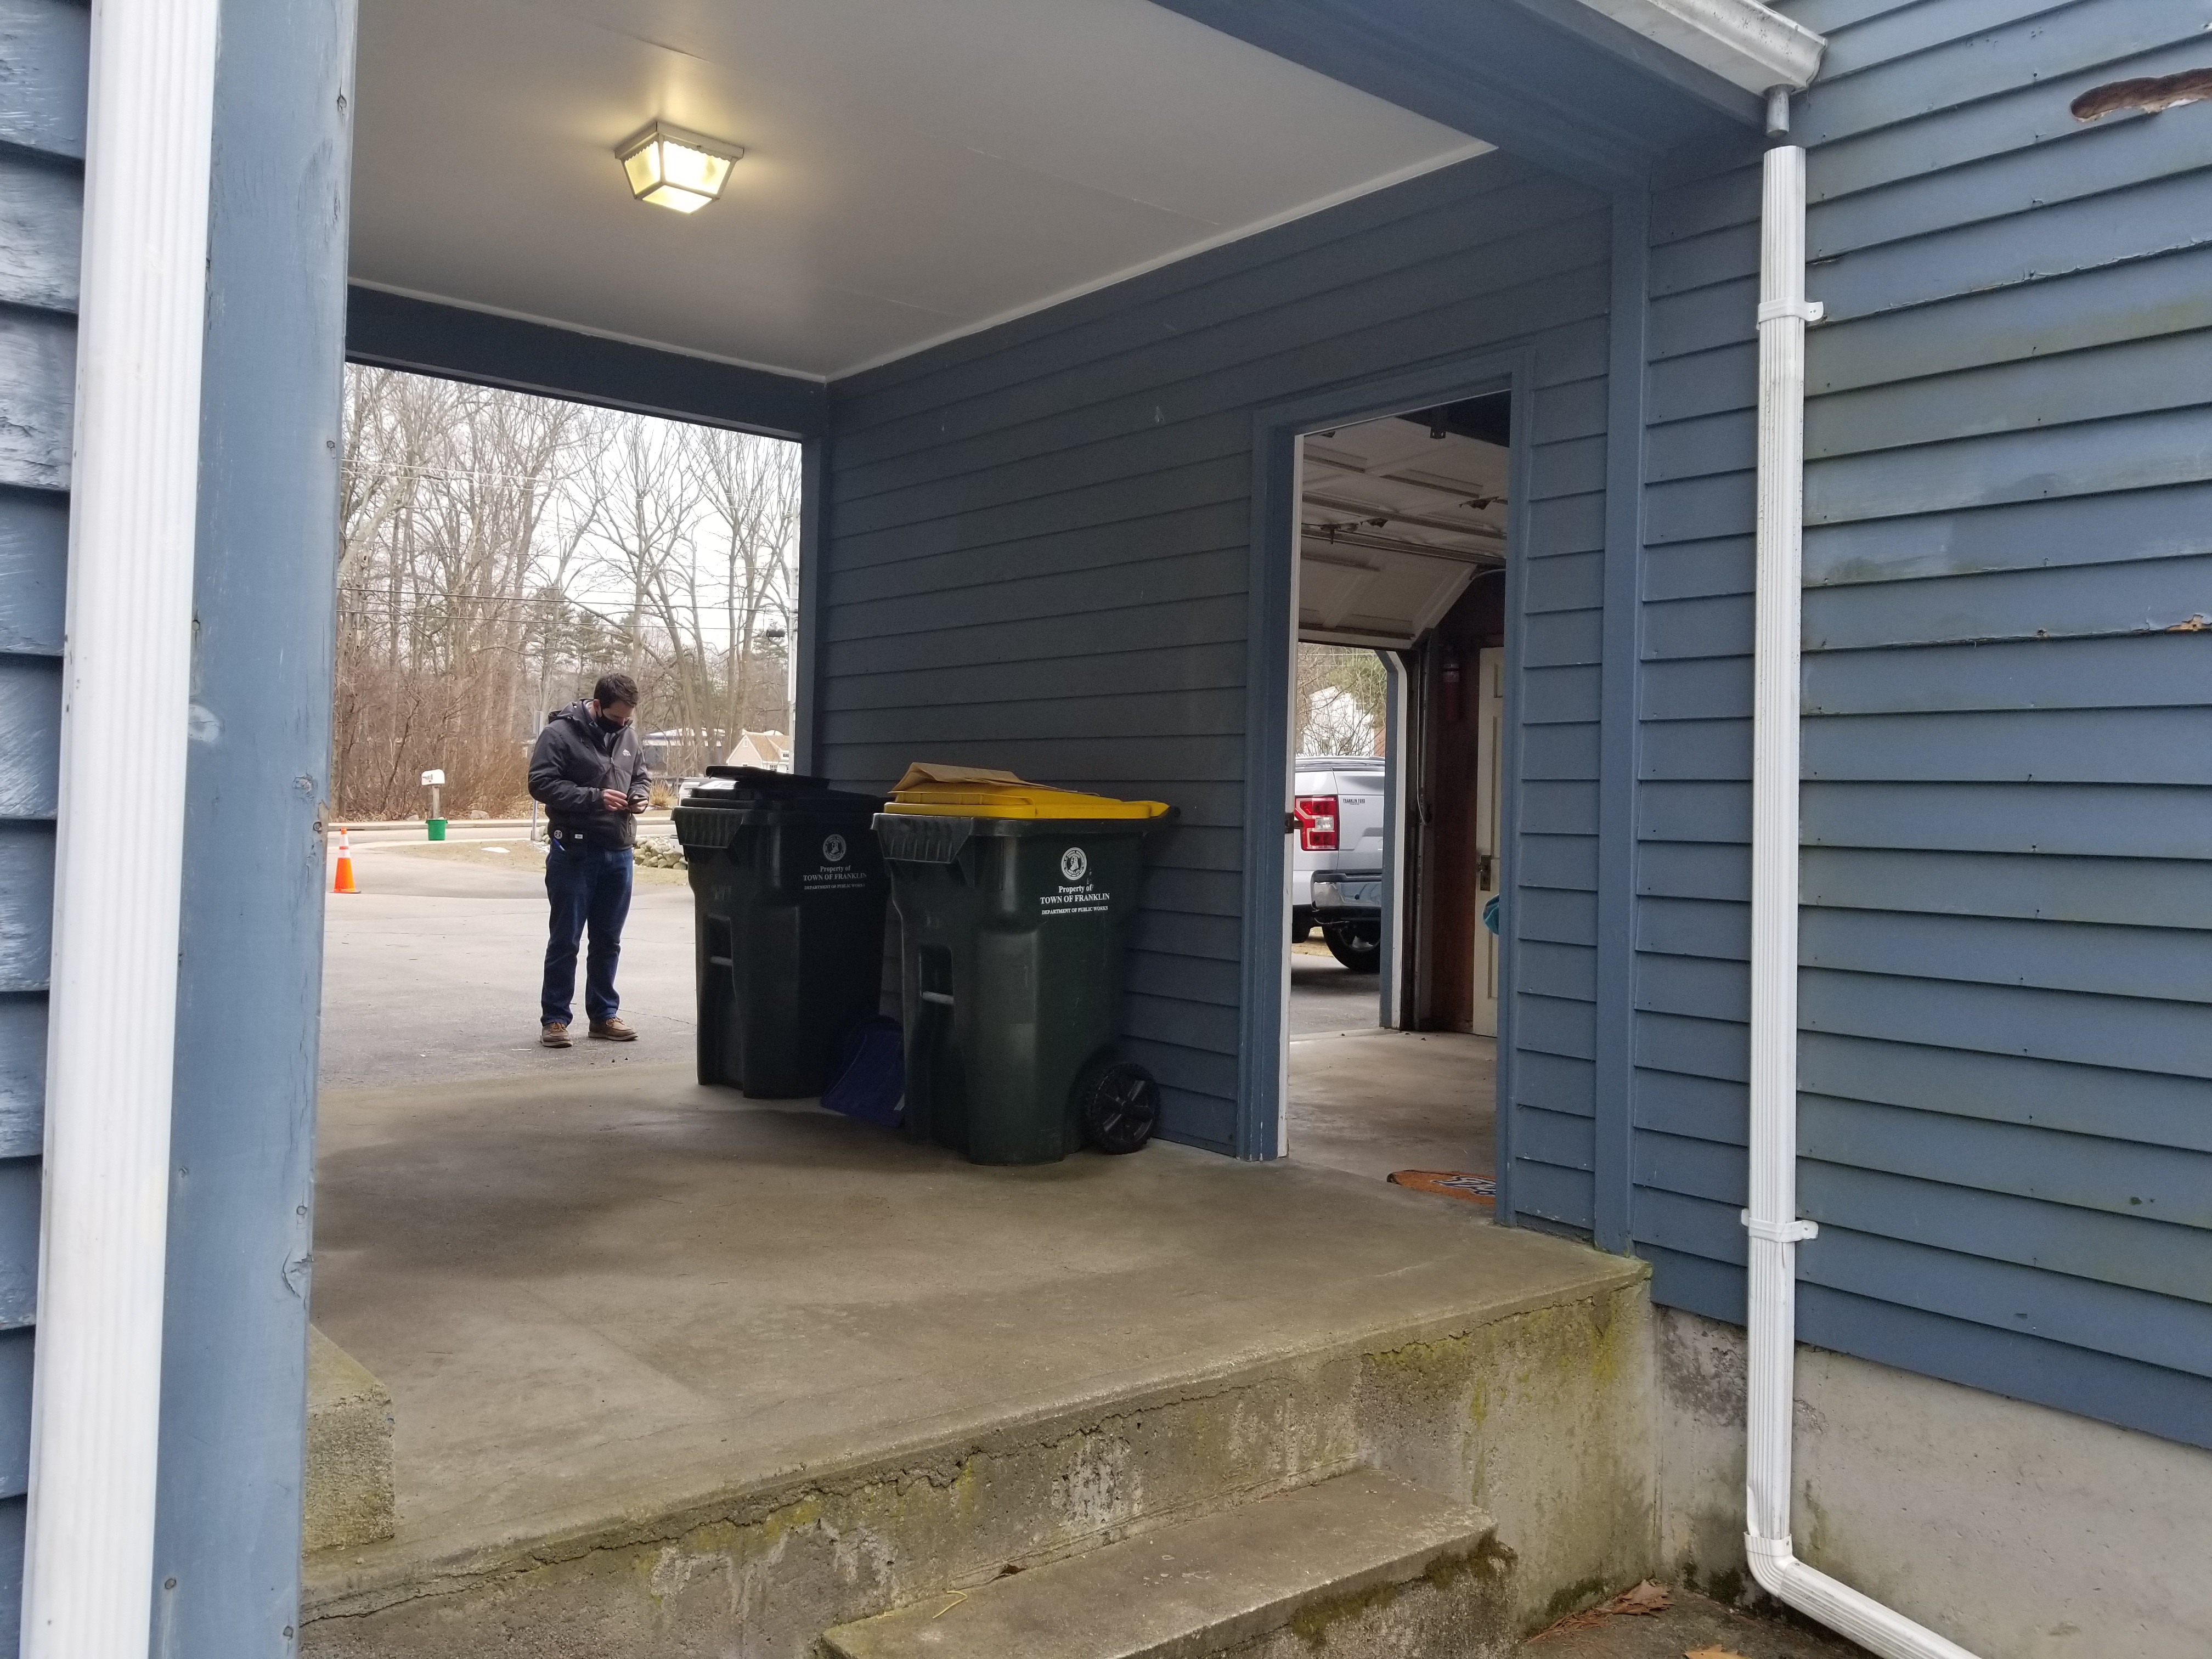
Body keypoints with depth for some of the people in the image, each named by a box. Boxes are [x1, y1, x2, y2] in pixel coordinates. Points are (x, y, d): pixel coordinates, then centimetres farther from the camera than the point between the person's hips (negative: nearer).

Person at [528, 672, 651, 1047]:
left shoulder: (628, 735, 10)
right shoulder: (559, 733, -9)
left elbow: (642, 776, 23)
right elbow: (541, 783, -15)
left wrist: (640, 796, 0)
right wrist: (594, 797, -21)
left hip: (619, 852, 6)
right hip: (574, 851, -6)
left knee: (608, 941, 13)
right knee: (565, 940, 1)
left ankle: (604, 1014, 23)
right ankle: (554, 1018, 9)